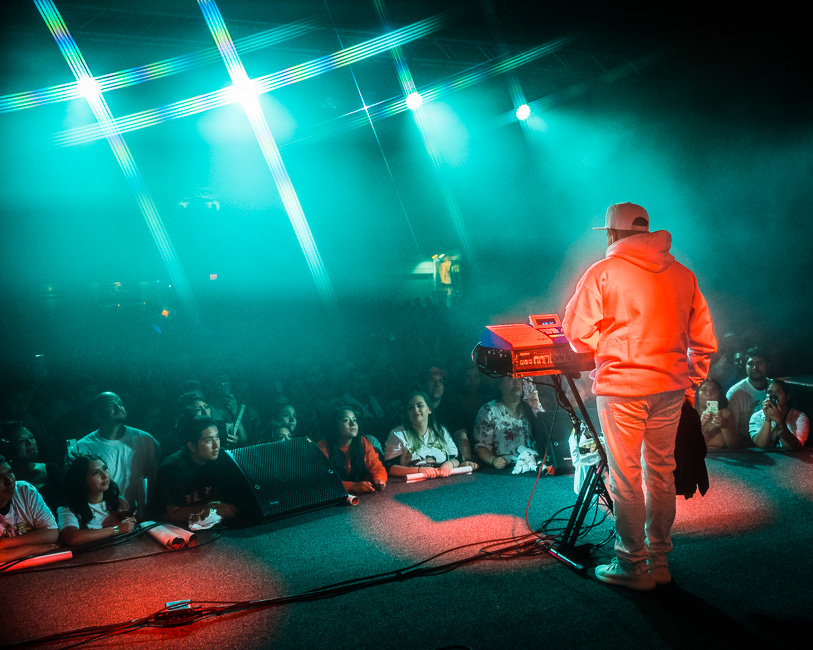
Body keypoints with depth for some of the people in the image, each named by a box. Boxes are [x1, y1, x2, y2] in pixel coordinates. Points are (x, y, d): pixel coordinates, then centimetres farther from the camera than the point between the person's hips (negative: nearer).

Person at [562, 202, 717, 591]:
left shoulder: (602, 272, -5)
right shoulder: (682, 274, 8)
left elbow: (577, 333, -5)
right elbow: (704, 341, 9)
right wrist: (690, 385, 17)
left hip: (622, 387, -5)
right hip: (671, 387, 5)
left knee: (625, 478, 3)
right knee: (662, 473, 14)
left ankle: (632, 566, 11)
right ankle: (659, 561, 24)